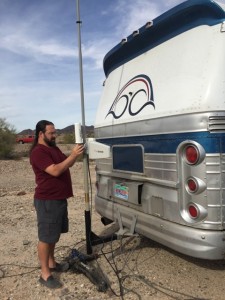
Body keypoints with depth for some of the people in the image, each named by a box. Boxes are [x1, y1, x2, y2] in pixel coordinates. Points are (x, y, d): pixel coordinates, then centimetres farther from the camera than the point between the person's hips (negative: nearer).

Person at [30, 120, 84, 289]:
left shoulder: (54, 148, 13)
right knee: (46, 237, 1)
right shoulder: (38, 152, -18)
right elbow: (55, 171, -27)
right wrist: (73, 155, -25)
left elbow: (66, 165, 16)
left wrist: (76, 154, -1)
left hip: (59, 198, 10)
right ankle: (45, 274, 12)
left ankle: (51, 263, 35)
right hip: (47, 201, -10)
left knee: (54, 234, 20)